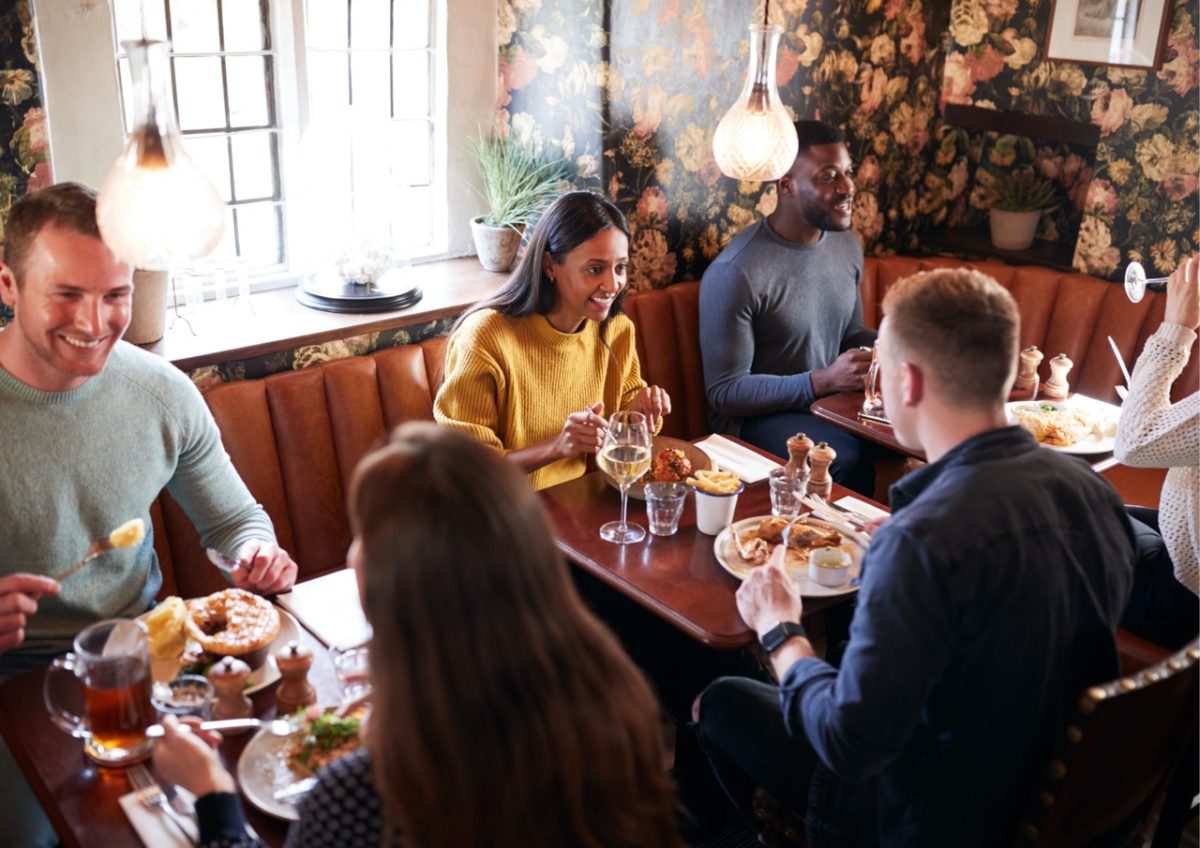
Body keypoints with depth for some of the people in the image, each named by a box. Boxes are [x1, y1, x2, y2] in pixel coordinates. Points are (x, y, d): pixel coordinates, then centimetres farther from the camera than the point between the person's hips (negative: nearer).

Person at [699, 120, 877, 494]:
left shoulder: (847, 245, 4)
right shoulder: (736, 272, -20)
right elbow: (725, 393, -18)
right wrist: (823, 380, -26)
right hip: (757, 416, -7)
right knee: (850, 458, -31)